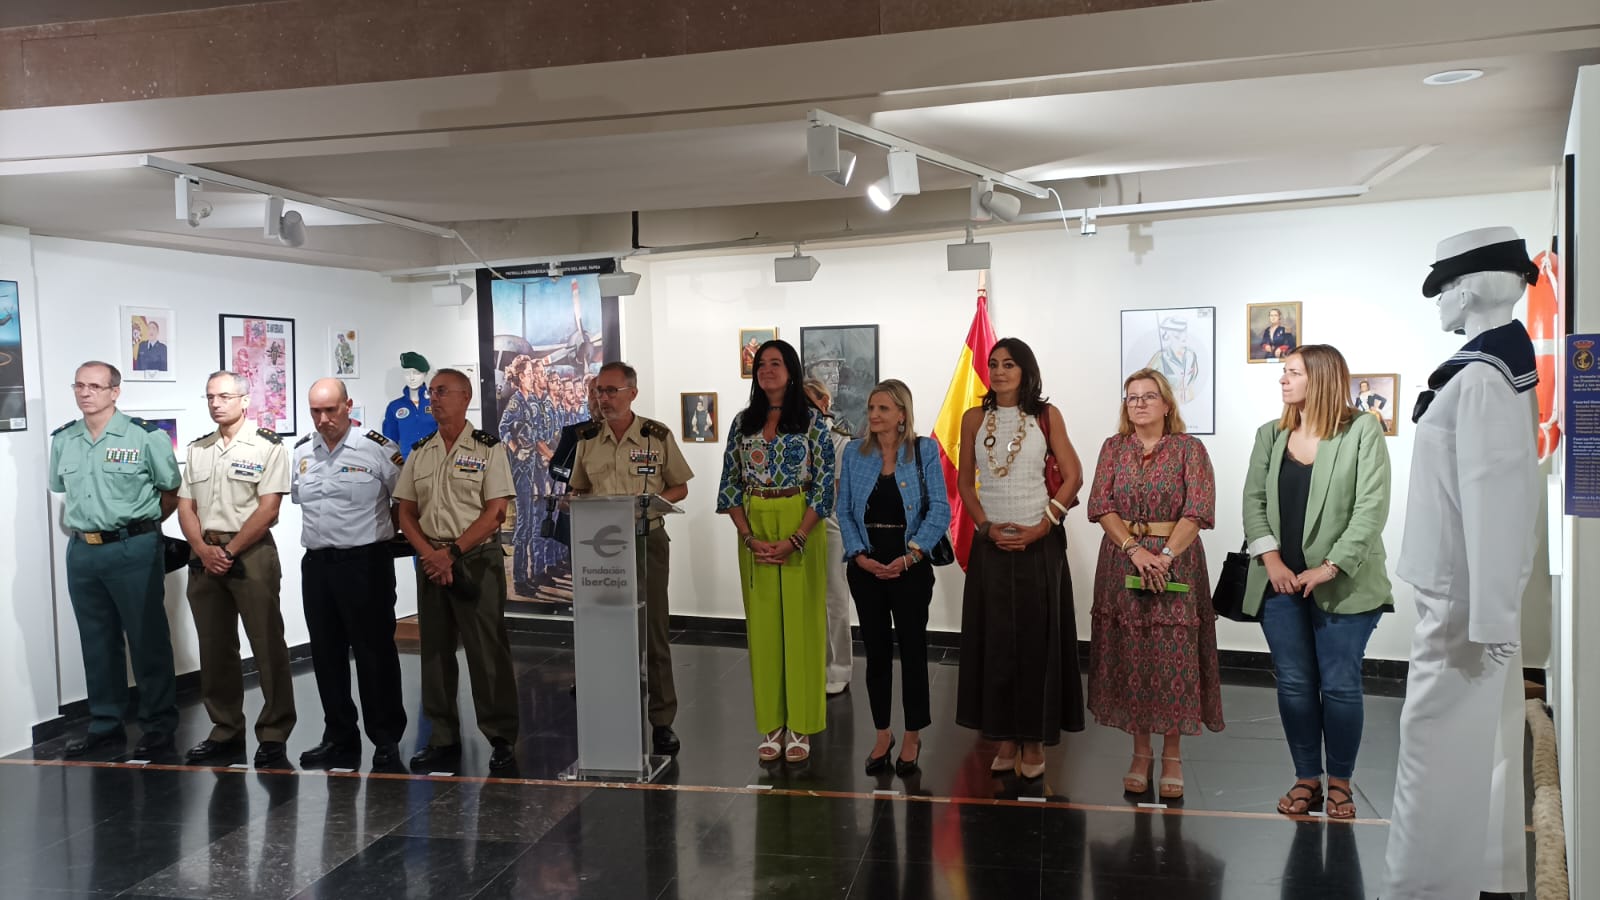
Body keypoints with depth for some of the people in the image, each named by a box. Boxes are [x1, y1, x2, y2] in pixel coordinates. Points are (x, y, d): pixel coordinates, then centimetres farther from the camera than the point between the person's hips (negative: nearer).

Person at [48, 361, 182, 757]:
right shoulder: (63, 440, 8)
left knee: (147, 639, 1)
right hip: (81, 552, 6)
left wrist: (137, 527, 5)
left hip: (132, 550, -5)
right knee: (97, 641, 14)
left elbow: (171, 494, -1)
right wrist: (85, 525, 14)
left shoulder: (146, 437, -9)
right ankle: (105, 723, 25)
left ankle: (159, 725, 10)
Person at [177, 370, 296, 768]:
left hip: (250, 553, -6)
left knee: (268, 646, -4)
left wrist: (229, 551, -13)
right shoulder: (198, 450, 14)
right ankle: (226, 730, 22)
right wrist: (204, 550, -5)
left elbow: (267, 510, -11)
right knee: (214, 647, 11)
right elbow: (185, 507, 11)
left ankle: (273, 736, 2)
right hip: (204, 556, 6)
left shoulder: (267, 447, -4)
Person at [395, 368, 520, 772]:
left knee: (487, 651, -3)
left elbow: (495, 512, -10)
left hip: (477, 559, -5)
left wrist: (453, 552, -15)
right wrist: (430, 554, -7)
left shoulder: (488, 449, -3)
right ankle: (443, 738, 19)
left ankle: (502, 738, 5)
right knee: (435, 651, 9)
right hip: (430, 561, 5)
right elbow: (406, 513, 9)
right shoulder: (419, 453, 11)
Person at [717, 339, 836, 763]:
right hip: (754, 531, 3)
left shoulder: (812, 421, -2)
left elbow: (825, 484, -7)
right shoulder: (743, 423, 8)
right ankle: (771, 725, 16)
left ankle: (800, 726, 11)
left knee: (801, 622, 0)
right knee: (762, 623, 6)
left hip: (801, 526, -3)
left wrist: (795, 539, -16)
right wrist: (750, 538, -7)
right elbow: (730, 485, 6)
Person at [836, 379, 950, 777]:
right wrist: (860, 556, -10)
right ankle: (882, 733, 22)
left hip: (910, 564, -2)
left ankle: (913, 736, 17)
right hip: (865, 565, 2)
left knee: (912, 648, 3)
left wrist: (909, 557, -15)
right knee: (876, 650, 9)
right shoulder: (854, 452, 5)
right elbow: (844, 510, 4)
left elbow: (940, 510, -7)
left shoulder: (924, 451, -2)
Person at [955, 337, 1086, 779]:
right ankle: (1004, 739, 15)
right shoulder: (974, 418, 6)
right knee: (993, 639, 4)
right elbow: (965, 482, 8)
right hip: (991, 542, 2)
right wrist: (987, 527, -6)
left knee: (1037, 638, 2)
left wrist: (1042, 527, -11)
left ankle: (1034, 742, 13)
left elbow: (1073, 476, -2)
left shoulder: (1046, 415, 0)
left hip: (1039, 542, -2)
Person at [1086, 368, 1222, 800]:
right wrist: (1135, 549, -14)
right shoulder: (1113, 447, 7)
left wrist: (1165, 555, -19)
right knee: (1130, 658, 5)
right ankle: (1140, 753, 17)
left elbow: (1198, 509, -9)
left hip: (1176, 563, -2)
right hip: (1122, 561, 2)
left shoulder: (1188, 449, 0)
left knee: (1174, 659, -1)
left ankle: (1172, 757, 12)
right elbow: (1100, 505, -1)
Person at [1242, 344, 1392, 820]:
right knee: (1293, 684, 8)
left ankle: (1340, 781, 19)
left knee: (1340, 686, 3)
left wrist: (1330, 568, -16)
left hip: (1343, 584, -4)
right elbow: (1253, 499, 6)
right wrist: (1271, 560, -7)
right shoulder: (1270, 434, 9)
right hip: (1281, 582, 4)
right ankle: (1306, 777, 21)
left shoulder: (1362, 432, -5)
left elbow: (1372, 507, -11)